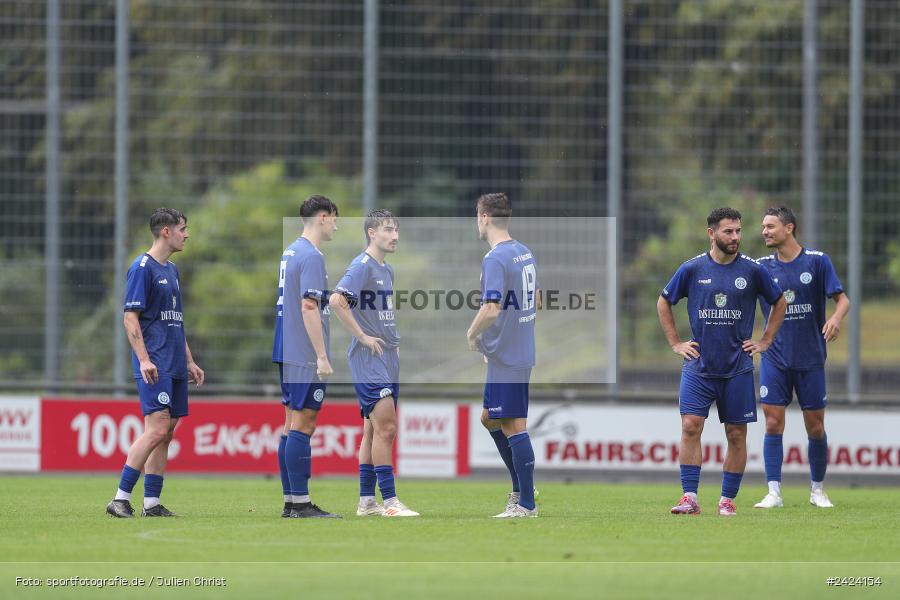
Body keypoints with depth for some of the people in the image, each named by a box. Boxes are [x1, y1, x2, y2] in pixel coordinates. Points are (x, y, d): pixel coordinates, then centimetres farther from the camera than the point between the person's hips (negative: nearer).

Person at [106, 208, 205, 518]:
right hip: (154, 365, -9)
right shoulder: (142, 268, -8)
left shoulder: (171, 270, 19)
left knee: (166, 432, 6)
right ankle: (121, 498, -14)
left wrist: (189, 362, 24)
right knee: (157, 429, -16)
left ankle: (152, 503, 8)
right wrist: (144, 359, -21)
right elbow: (131, 318, -13)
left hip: (174, 365, 9)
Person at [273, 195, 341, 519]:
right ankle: (301, 503, -9)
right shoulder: (311, 256, -13)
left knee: (292, 424, 10)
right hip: (305, 356, -9)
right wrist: (322, 356, -19)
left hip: (287, 354, 9)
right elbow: (309, 308, -19)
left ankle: (290, 501, 12)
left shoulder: (290, 252, 16)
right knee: (303, 425, -8)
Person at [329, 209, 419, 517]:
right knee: (385, 427, -13)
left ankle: (366, 501, 14)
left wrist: (393, 341, 16)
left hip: (388, 357, 9)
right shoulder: (362, 266, -12)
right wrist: (363, 337, -19)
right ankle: (390, 501, -14)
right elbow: (336, 301, -24)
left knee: (374, 429, 11)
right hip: (369, 359, -9)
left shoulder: (387, 270, 17)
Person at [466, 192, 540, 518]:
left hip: (505, 357, -9)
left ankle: (526, 504, -3)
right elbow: (535, 301, 22)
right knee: (490, 418, 20)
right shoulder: (525, 253, 12)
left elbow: (491, 309, -26)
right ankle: (521, 489, 21)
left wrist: (472, 333, -7)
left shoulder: (495, 259, -17)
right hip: (522, 351, 9)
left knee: (514, 427, -5)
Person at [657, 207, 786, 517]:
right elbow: (663, 303, 14)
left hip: (737, 368, 1)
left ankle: (727, 500, 11)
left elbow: (779, 303, 15)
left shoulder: (752, 270, 0)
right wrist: (675, 343, 9)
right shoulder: (692, 269, 0)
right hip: (699, 366, -1)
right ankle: (690, 498, -10)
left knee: (736, 434, 2)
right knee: (690, 426, -12)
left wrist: (764, 341, 9)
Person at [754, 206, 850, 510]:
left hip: (810, 359, -1)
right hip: (775, 357, 1)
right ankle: (774, 493, -4)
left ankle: (817, 489, 21)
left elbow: (842, 298, -3)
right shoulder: (762, 266, 3)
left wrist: (836, 318, -24)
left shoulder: (817, 260, -4)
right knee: (773, 424, -7)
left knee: (815, 427, 5)